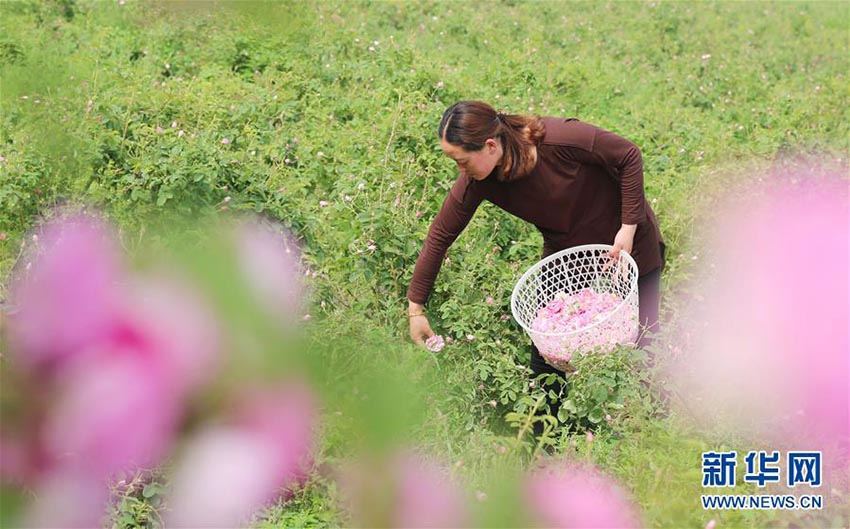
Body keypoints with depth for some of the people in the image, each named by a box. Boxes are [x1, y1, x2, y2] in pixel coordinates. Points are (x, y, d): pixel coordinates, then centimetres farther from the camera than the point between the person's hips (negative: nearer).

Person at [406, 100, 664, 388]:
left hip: (627, 241, -4)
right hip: (566, 252, 4)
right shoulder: (477, 182, -21)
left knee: (642, 343, 6)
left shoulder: (560, 140, -35)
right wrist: (415, 307, -9)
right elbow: (440, 236, -12)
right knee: (545, 356, 3)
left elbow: (628, 156, -21)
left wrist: (629, 226, -22)